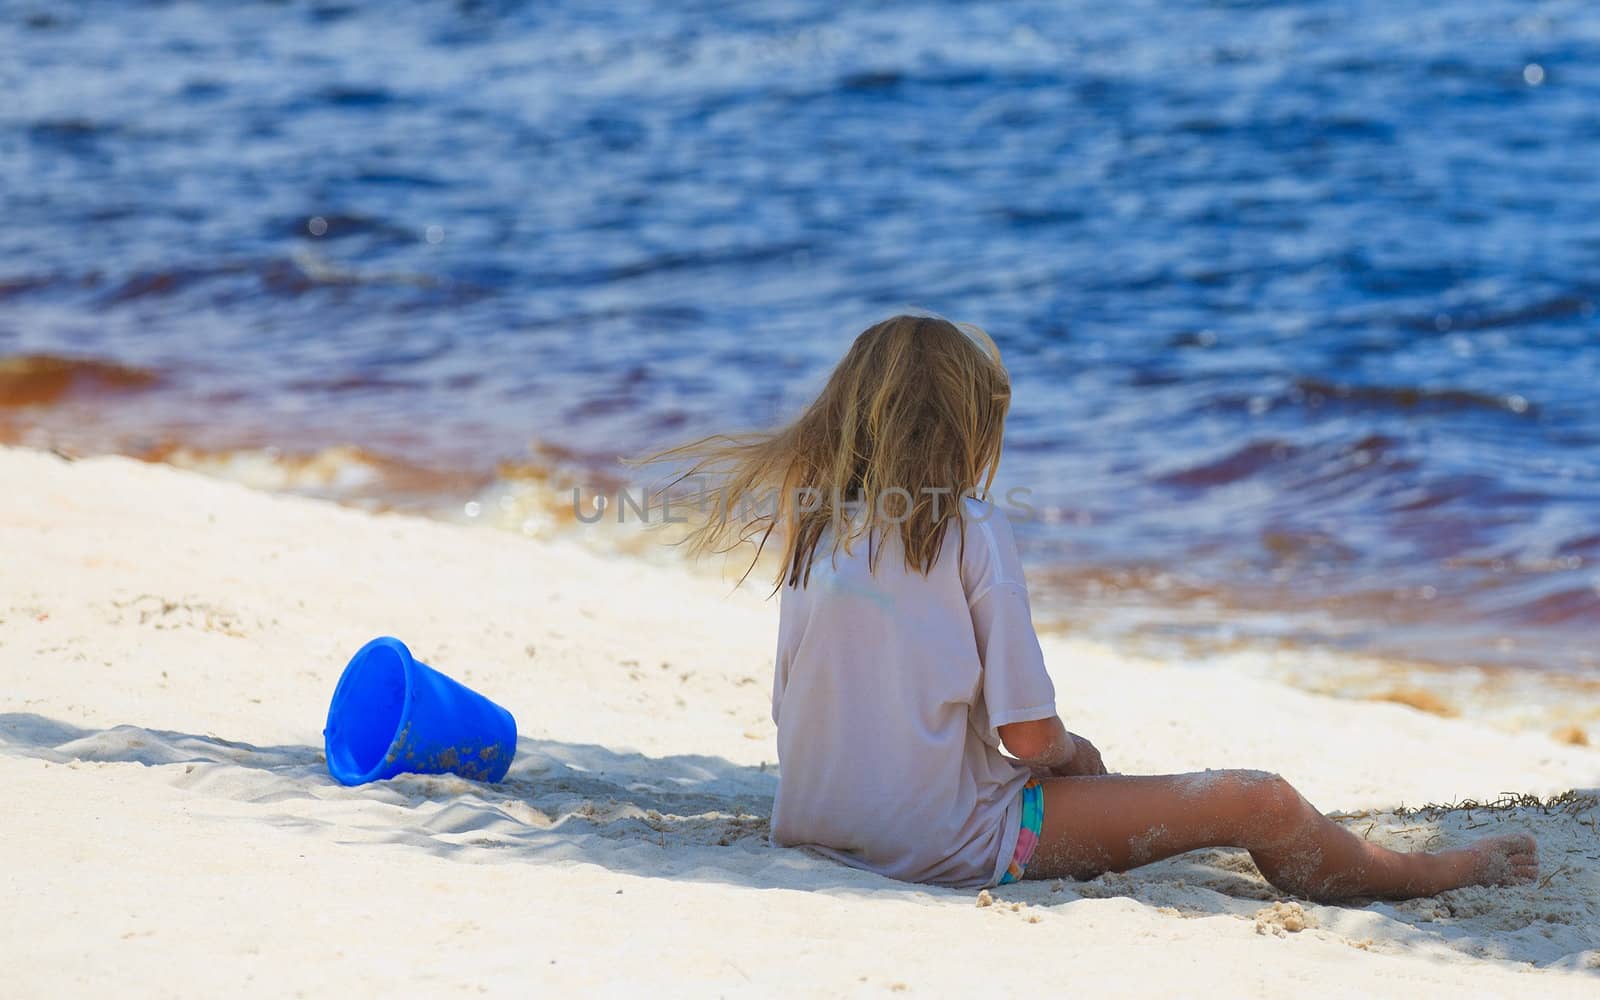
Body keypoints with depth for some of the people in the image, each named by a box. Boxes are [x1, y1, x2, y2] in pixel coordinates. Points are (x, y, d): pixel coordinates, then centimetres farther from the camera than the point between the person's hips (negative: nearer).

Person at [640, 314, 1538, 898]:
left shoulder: (815, 528, 3)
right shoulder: (973, 529, -14)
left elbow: (793, 710, 10)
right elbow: (1030, 736, -16)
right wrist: (1074, 751, 9)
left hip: (820, 825, 8)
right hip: (948, 841, -8)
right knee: (1261, 802, 1)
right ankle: (1420, 876, 25)